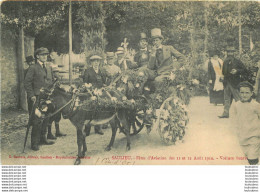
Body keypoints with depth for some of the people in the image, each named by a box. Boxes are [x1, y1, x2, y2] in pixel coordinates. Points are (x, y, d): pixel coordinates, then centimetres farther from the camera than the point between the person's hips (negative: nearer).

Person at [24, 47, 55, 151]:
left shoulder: (49, 68, 16)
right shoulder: (33, 68, -4)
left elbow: (52, 81, 22)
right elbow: (27, 83, -7)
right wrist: (31, 95, -14)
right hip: (37, 98, -6)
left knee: (46, 120, 11)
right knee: (37, 121, -6)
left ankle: (43, 138, 25)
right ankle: (35, 143, 2)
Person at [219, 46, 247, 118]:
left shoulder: (237, 61, -2)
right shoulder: (225, 62, 13)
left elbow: (244, 70, -3)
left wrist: (237, 71, -17)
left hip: (234, 82, -5)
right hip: (227, 82, 5)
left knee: (237, 98, -3)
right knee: (227, 98, 7)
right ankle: (226, 113, 9)